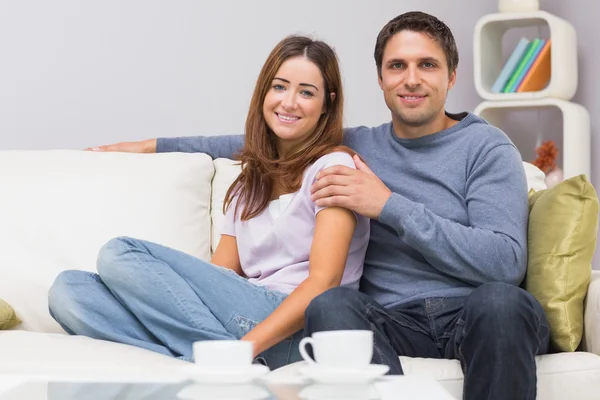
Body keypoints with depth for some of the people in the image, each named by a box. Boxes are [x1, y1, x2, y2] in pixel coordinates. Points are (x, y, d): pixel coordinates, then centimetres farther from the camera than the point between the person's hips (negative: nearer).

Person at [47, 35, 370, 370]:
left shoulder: (333, 166, 2)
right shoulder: (250, 182, 23)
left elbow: (323, 281, -11)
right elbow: (218, 276, 13)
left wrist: (244, 347, -23)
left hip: (299, 331, -7)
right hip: (246, 322, 7)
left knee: (120, 255, -16)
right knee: (68, 290, -10)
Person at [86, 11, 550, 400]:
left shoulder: (486, 147, 4)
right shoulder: (358, 146, 18)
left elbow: (505, 262, -9)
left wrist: (388, 205, -12)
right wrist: (154, 145, 30)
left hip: (472, 314, -2)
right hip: (394, 321, 2)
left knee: (500, 300, -37)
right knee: (331, 303, -30)